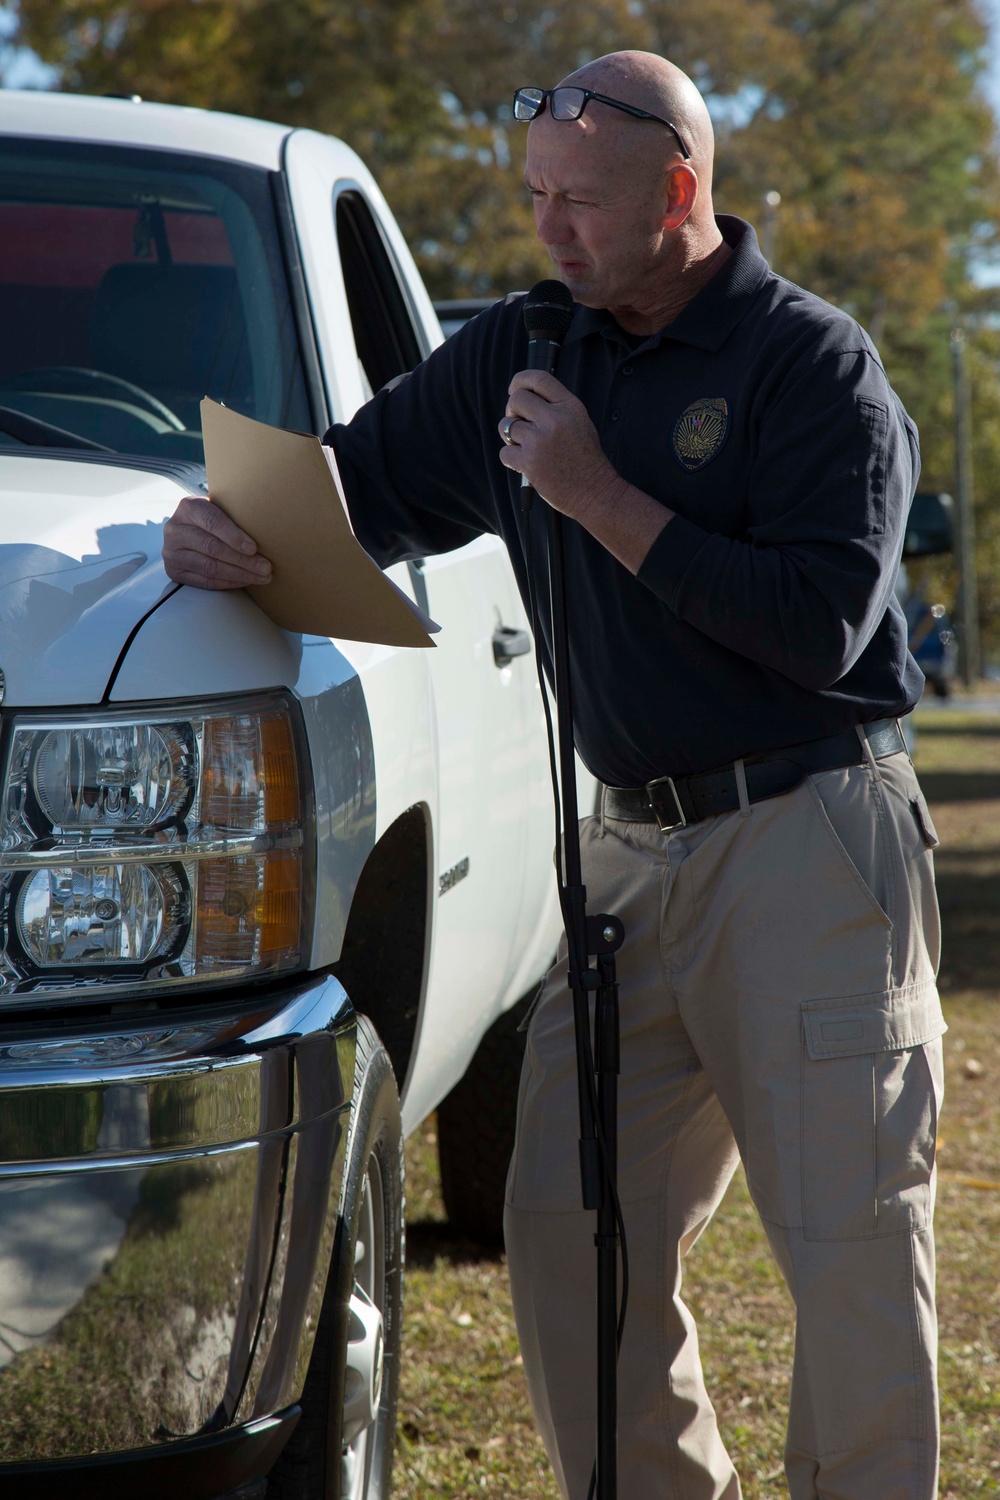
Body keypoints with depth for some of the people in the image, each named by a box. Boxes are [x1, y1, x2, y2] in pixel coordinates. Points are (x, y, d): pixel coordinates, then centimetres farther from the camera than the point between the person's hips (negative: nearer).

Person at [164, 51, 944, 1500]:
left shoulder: (812, 363, -6)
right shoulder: (526, 350, 12)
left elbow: (822, 622, -16)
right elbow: (357, 480, 18)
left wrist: (602, 497, -16)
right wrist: (226, 525, -3)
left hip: (810, 844, -6)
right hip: (631, 846, 6)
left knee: (850, 1239, -5)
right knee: (567, 1229, 3)